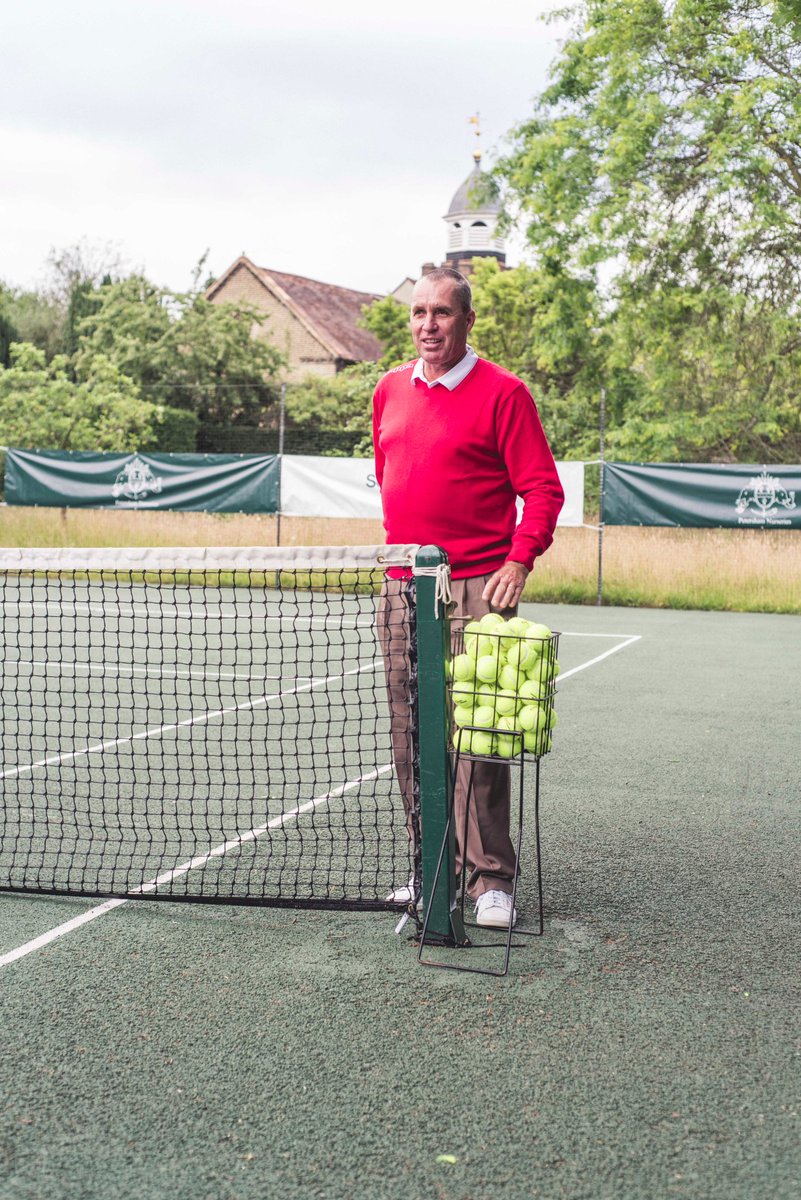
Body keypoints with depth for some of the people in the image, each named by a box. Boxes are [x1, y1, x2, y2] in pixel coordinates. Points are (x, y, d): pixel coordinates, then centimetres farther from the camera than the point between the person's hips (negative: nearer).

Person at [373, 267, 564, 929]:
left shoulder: (503, 392, -4)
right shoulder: (390, 390, 14)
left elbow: (543, 487, -5)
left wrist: (519, 560, -17)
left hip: (476, 588, -6)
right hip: (402, 589, 6)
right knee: (411, 737, 8)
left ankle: (492, 879, 3)